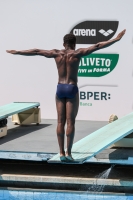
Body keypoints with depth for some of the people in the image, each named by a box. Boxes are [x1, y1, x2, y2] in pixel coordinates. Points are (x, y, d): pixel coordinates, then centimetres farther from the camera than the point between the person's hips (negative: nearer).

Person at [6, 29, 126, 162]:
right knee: (70, 122, -3)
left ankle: (62, 153, 4)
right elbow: (98, 46, -9)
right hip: (72, 89, -4)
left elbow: (36, 51, 13)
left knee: (60, 122, 5)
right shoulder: (77, 53, -5)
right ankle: (68, 153, -5)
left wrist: (17, 52, 23)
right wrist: (116, 39, -7)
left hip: (60, 88, 4)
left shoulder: (56, 53, 5)